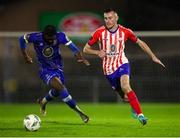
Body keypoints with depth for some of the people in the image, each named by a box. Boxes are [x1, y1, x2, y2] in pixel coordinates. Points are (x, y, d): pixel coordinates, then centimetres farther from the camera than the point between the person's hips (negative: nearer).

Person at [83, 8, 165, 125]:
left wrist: (153, 57, 3)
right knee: (124, 96, 6)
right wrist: (98, 52, -20)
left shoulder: (125, 32, -9)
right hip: (108, 68, 2)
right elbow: (86, 49, -1)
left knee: (125, 87, -29)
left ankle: (140, 114, -27)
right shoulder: (99, 32, -10)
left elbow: (140, 43, 6)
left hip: (122, 64, -2)